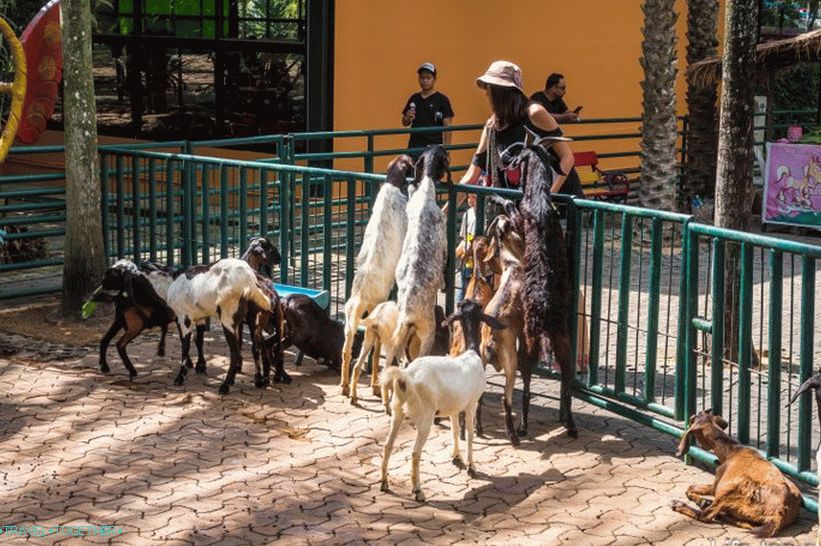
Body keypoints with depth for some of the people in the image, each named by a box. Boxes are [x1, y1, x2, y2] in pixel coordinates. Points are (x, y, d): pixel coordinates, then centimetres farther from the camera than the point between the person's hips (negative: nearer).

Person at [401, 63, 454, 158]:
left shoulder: (442, 100, -2)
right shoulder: (414, 99, 11)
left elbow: (447, 128, -4)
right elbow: (405, 123, 19)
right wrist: (407, 118, -4)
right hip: (415, 146, 5)